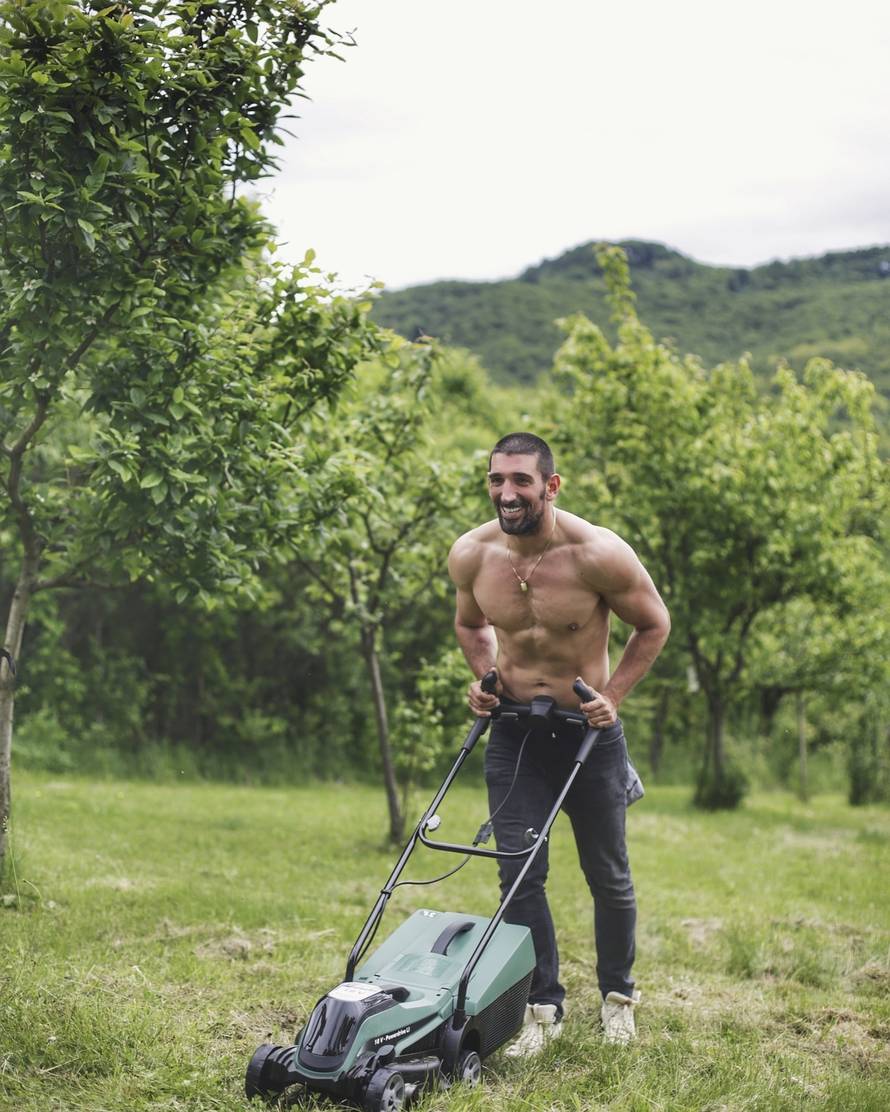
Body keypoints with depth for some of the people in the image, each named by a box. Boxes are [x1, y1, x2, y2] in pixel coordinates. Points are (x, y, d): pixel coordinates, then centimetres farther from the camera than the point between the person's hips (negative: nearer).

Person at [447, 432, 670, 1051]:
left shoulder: (598, 554, -20)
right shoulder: (471, 555, -9)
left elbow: (654, 625, -5)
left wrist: (612, 696, -12)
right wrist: (484, 676, -4)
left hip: (589, 733, -2)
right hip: (513, 732, 2)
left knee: (608, 876, 10)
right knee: (518, 873, -3)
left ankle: (619, 994, 31)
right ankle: (543, 1005, 12)